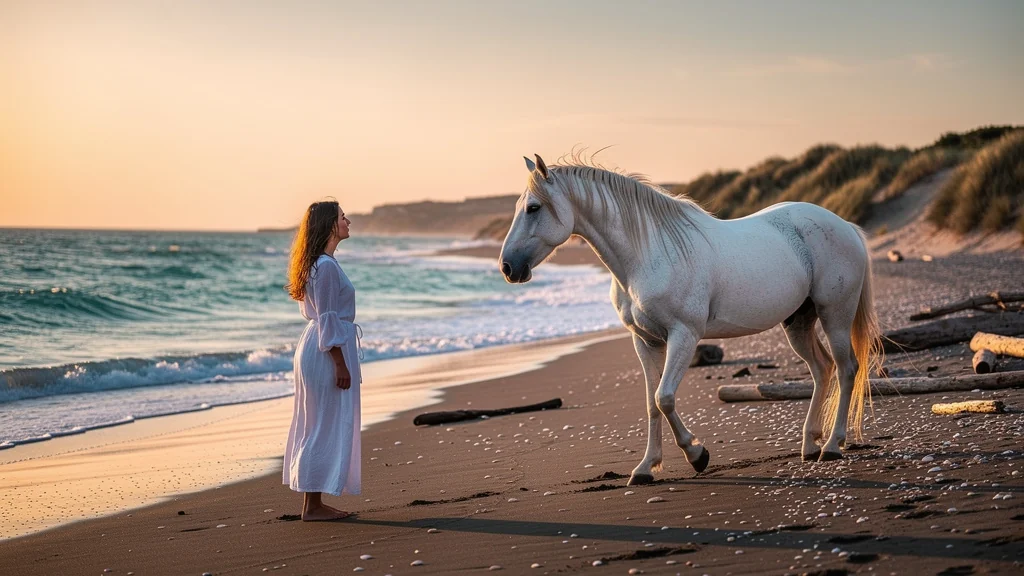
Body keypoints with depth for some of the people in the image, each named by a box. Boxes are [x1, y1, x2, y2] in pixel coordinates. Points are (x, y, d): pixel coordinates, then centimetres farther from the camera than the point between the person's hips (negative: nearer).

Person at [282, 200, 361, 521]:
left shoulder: (321, 263, 15)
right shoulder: (326, 265, -17)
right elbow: (328, 320, -19)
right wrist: (341, 365, -19)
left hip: (317, 348, 11)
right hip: (327, 351, -11)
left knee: (318, 426, 12)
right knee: (326, 426, -6)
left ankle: (315, 502, 17)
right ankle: (313, 506, -1)